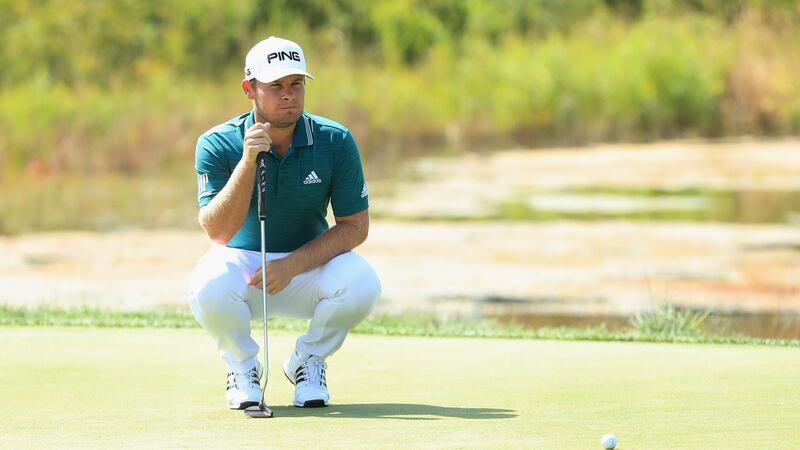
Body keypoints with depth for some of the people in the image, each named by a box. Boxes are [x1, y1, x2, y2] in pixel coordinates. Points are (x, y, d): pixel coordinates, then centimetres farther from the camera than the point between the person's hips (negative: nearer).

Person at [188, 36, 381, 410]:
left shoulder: (335, 142, -11)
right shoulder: (217, 145, -15)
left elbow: (355, 226, -8)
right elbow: (217, 232, -25)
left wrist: (293, 265, -22)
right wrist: (248, 162, -38)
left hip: (309, 264, 1)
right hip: (240, 261, -1)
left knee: (361, 283, -30)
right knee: (209, 289, -36)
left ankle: (308, 361, 1)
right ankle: (243, 365, -1)